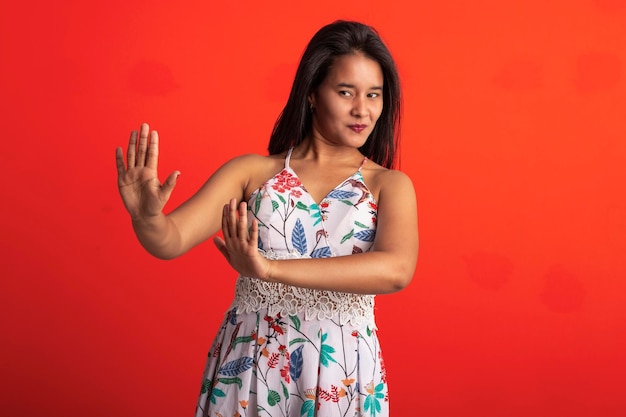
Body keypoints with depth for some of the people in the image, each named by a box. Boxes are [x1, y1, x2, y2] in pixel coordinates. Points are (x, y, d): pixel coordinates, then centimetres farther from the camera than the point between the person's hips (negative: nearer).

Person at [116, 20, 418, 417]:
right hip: (247, 369, 0)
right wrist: (147, 216, -31)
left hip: (341, 378, 0)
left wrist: (269, 269, -28)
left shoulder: (389, 186, -2)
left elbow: (396, 270, -20)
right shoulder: (252, 171, 0)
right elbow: (171, 241, -8)